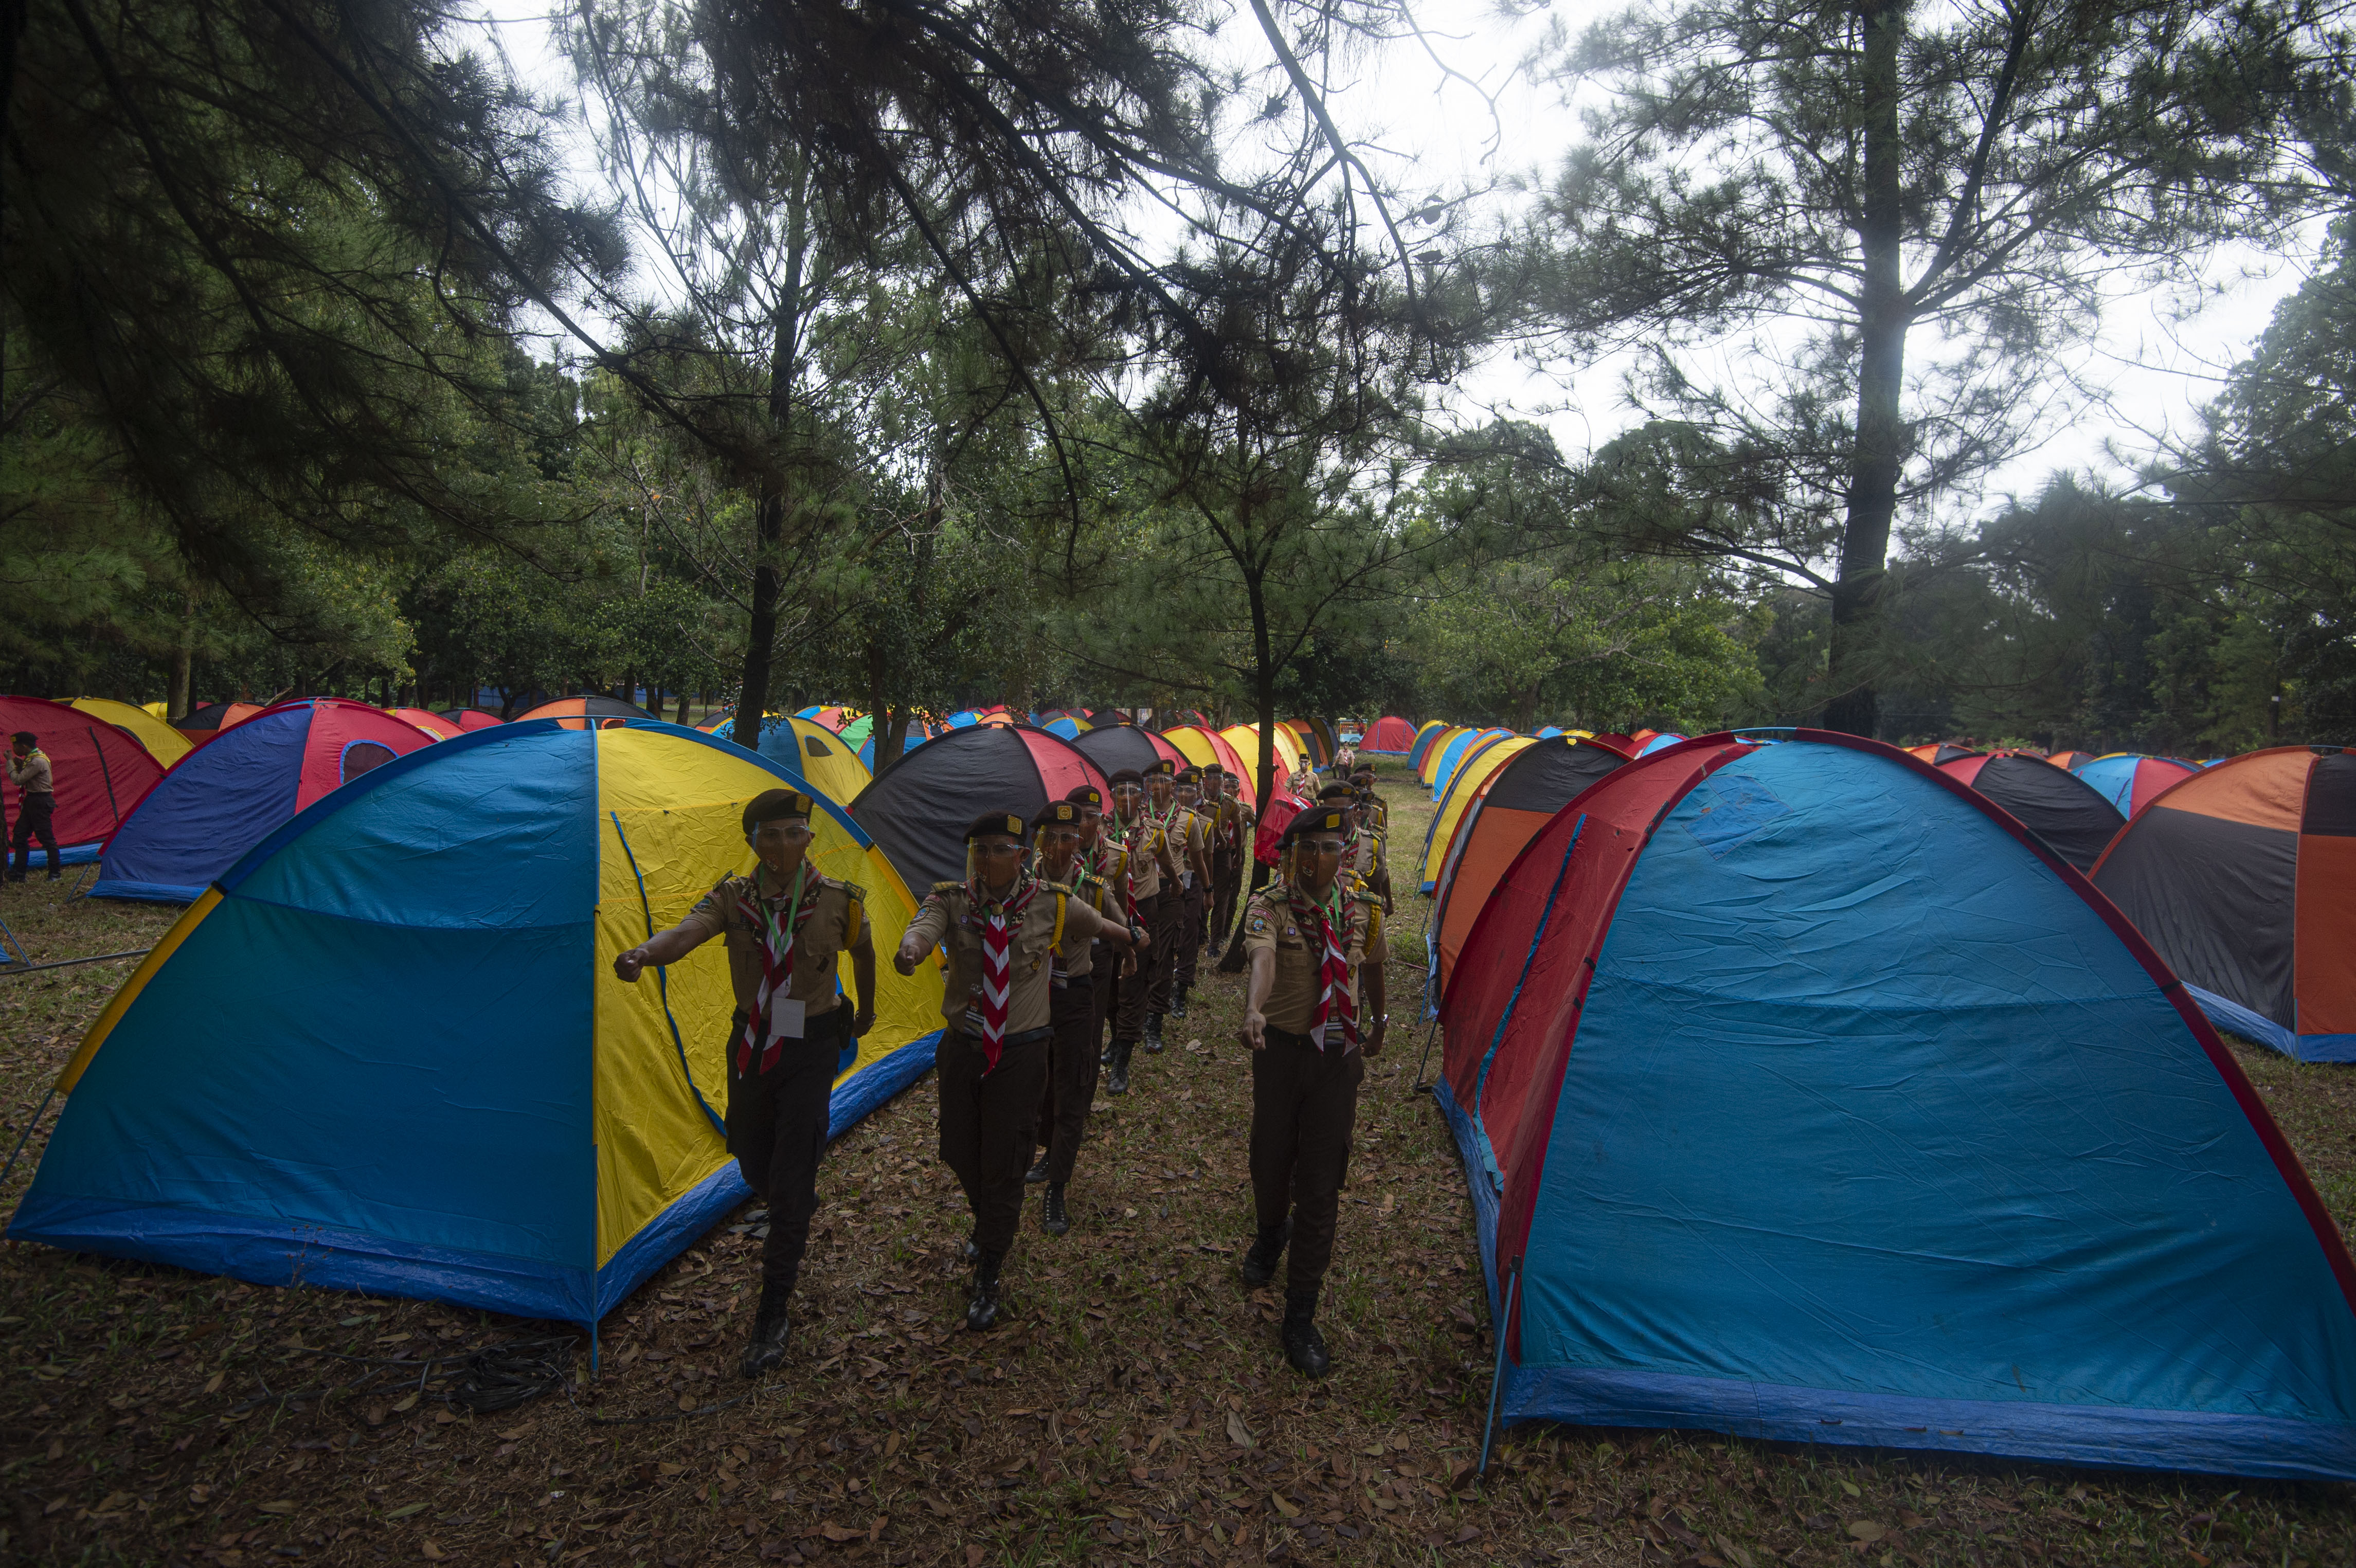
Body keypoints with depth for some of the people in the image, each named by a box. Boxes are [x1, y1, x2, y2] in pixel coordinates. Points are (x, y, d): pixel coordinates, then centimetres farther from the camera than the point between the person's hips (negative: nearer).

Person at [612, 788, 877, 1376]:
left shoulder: (838, 902, -13)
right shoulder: (732, 898, -10)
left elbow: (863, 952, 7)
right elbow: (687, 932, -30)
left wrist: (867, 1010, 22)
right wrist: (643, 953, -54)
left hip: (811, 1048, -3)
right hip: (751, 1044, 3)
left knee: (791, 1176, -6)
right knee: (753, 1160, 18)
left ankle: (775, 1312, 7)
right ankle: (797, 1216, 53)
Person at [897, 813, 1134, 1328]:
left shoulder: (1052, 904, -8)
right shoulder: (952, 899, -8)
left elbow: (1101, 927, 10)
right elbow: (927, 924, -31)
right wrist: (910, 949, -54)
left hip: (1019, 1051, -2)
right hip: (961, 1047, 2)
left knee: (1004, 1162, 2)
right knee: (960, 1150, 16)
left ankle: (988, 1280, 21)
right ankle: (988, 1222, 50)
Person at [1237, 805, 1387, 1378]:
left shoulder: (1363, 911, -2)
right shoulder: (1268, 906, -13)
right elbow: (1263, 958, -35)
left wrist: (1377, 1027, 29)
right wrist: (1254, 1009, -54)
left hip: (1339, 1056, 1)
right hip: (1281, 1048, -1)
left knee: (1321, 1183, 1)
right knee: (1271, 1156, 15)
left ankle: (1301, 1316, 12)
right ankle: (1270, 1233, 51)